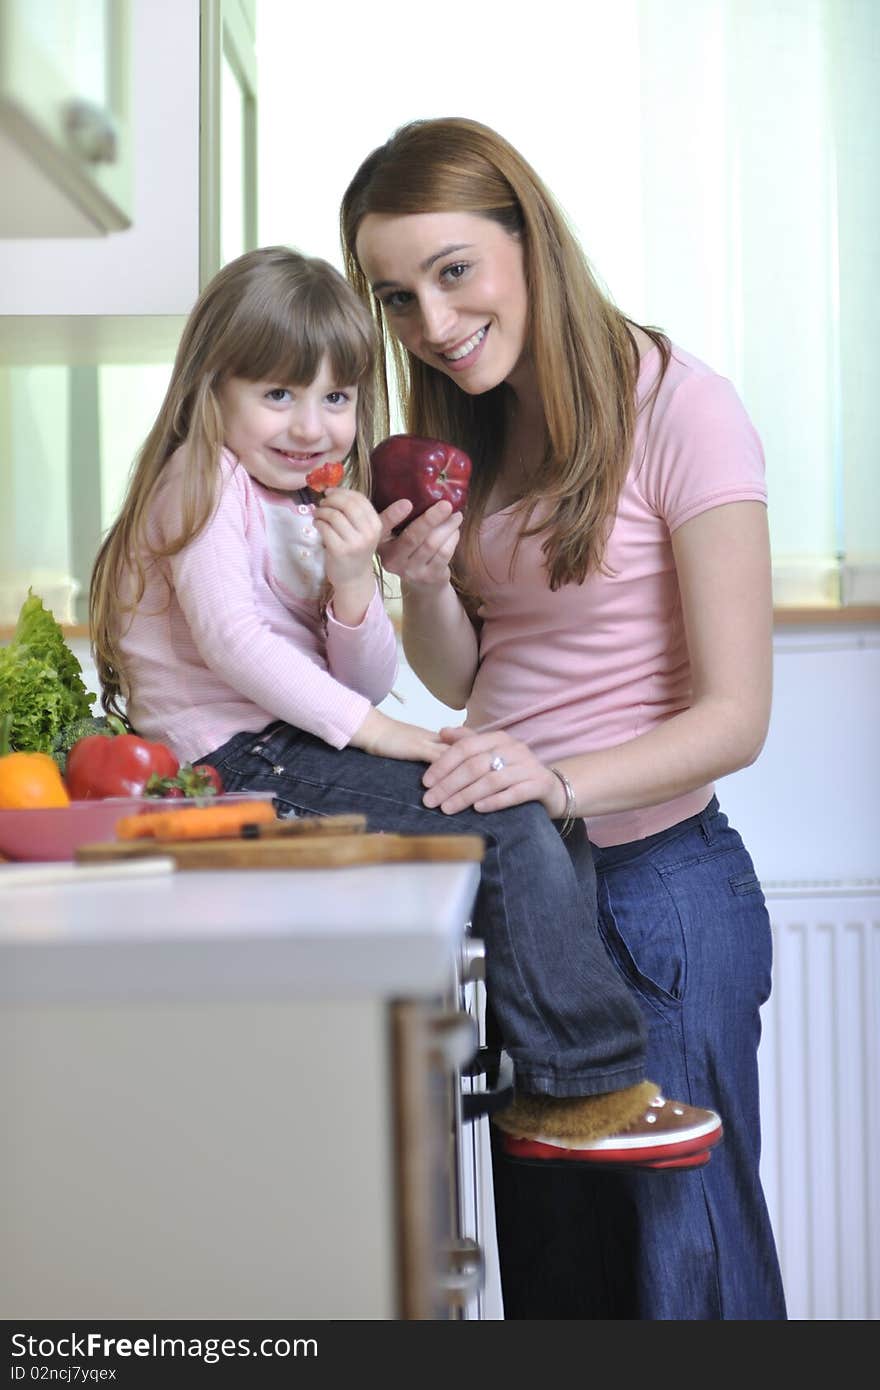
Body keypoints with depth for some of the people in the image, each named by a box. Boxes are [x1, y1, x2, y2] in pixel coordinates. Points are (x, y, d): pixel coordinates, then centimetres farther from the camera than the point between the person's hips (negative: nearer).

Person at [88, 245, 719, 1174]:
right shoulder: (204, 481, -4)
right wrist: (375, 731, -20)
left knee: (547, 824, 0)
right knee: (513, 834, -18)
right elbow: (229, 639, -18)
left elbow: (366, 684, 10)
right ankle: (585, 1088, -8)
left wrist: (354, 583, -10)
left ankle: (564, 1088, 0)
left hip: (301, 756, 9)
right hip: (243, 766, -9)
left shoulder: (320, 514, 20)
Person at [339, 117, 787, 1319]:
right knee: (547, 1254, 16)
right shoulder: (469, 431, 9)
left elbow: (734, 715, -16)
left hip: (658, 891, -7)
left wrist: (560, 781, -32)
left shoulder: (678, 409, -14)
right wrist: (425, 586, -9)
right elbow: (466, 681, 12)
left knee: (679, 1255, 4)